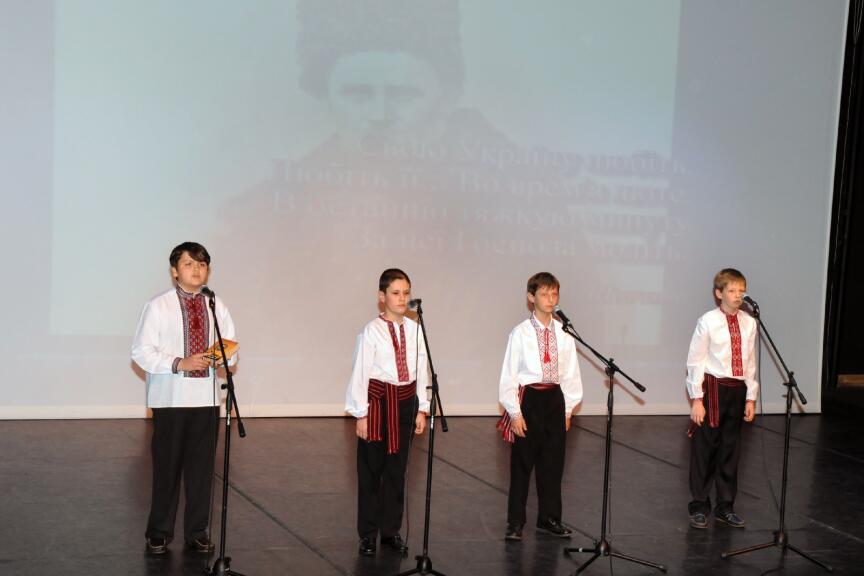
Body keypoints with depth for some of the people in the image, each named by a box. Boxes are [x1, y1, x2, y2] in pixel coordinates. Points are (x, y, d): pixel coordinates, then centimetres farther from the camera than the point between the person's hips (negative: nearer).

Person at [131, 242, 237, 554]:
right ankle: (159, 533, 15)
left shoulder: (217, 307, 9)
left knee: (202, 465, 6)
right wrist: (179, 363, -19)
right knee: (167, 465, 1)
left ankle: (197, 532, 18)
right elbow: (141, 352, -8)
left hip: (206, 397, 3)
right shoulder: (158, 306, -3)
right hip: (170, 397, -3)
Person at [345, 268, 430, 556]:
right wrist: (361, 414, -8)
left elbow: (421, 370, 8)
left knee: (397, 468, 11)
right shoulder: (372, 331, -10)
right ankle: (368, 534, 15)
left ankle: (391, 530, 23)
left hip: (405, 402, 4)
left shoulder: (414, 330, 3)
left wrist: (421, 409, 8)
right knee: (371, 469, 5)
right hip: (378, 401, -4)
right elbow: (360, 373, -8)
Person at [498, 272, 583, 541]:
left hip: (554, 398, 4)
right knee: (522, 462, 3)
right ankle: (515, 522, 15)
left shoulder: (563, 333, 2)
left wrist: (568, 408, 9)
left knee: (553, 460, 12)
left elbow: (570, 372, 10)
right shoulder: (521, 333, -9)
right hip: (528, 398, -4)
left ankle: (549, 517, 27)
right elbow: (509, 374, -7)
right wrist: (515, 412, -9)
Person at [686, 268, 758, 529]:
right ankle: (699, 507, 17)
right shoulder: (708, 322, -8)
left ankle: (725, 506, 25)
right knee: (704, 448, 4)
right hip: (712, 388, -4)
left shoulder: (749, 323, 5)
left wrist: (751, 397, 7)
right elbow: (695, 362, -7)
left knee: (730, 449, 12)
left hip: (737, 390, 4)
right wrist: (696, 399, -10)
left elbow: (750, 363, 10)